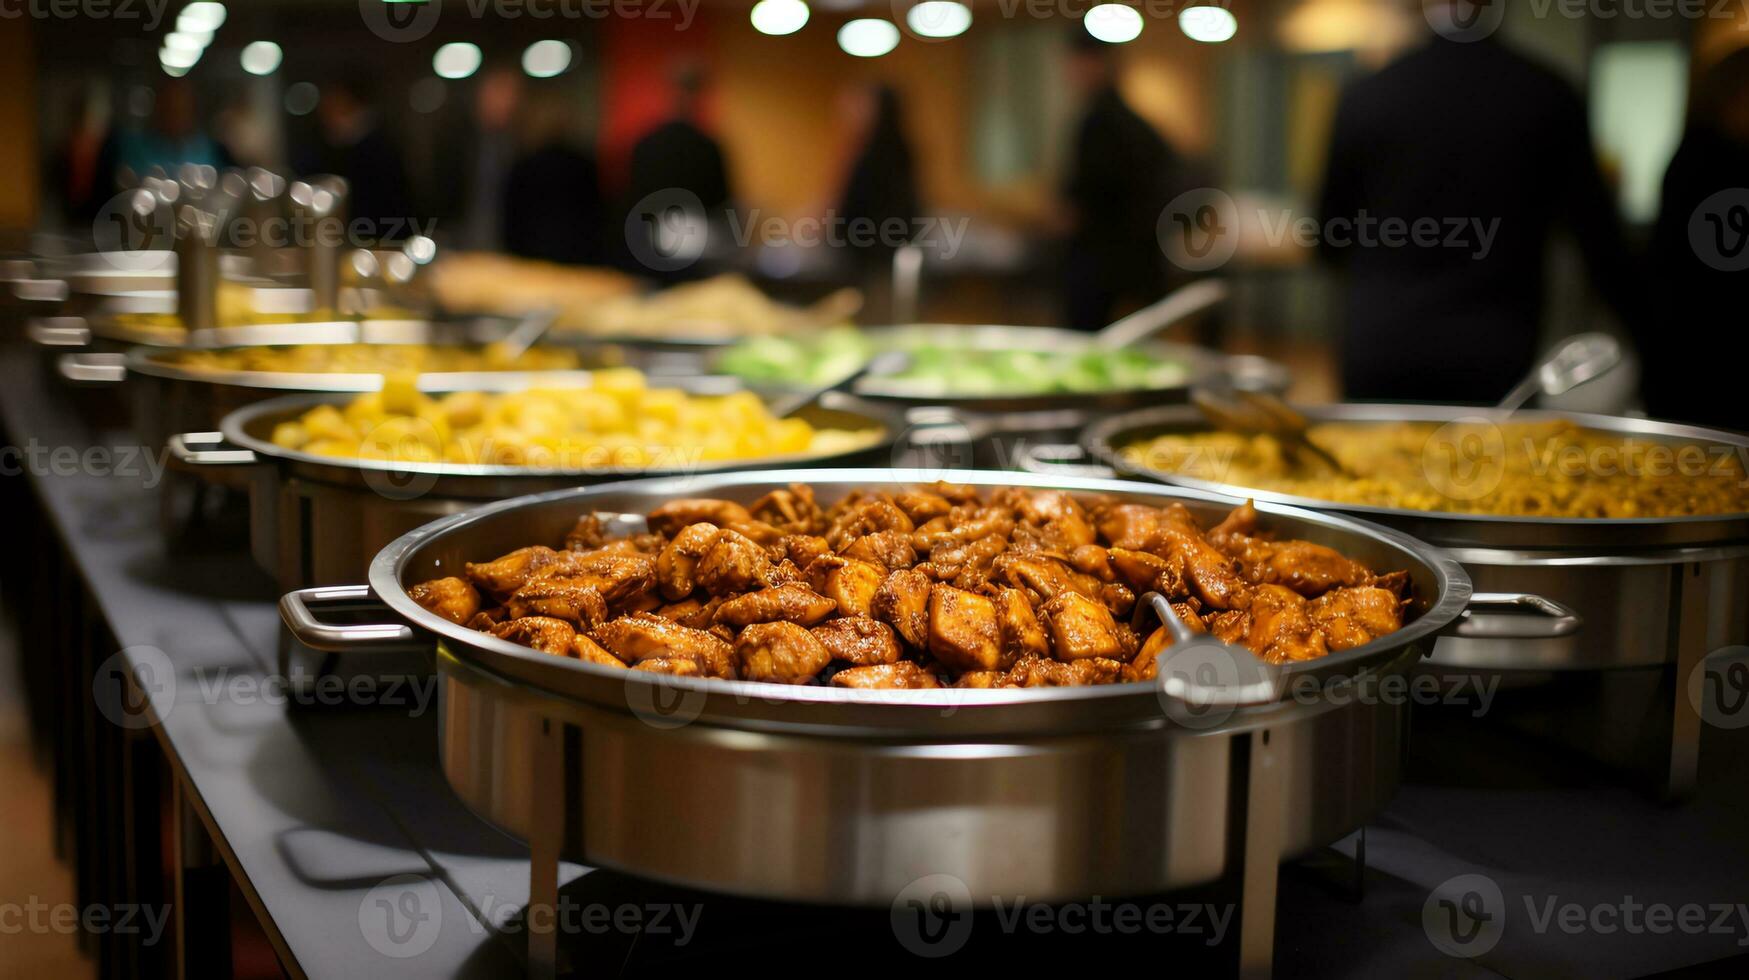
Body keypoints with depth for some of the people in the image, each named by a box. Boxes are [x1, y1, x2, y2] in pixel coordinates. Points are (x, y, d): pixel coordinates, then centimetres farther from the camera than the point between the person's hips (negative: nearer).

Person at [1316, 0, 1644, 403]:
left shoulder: (1364, 97, -1)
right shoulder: (1550, 97, -1)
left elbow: (1330, 244, 8)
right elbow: (1596, 234, 4)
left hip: (1380, 355, 0)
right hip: (1496, 361, 0)